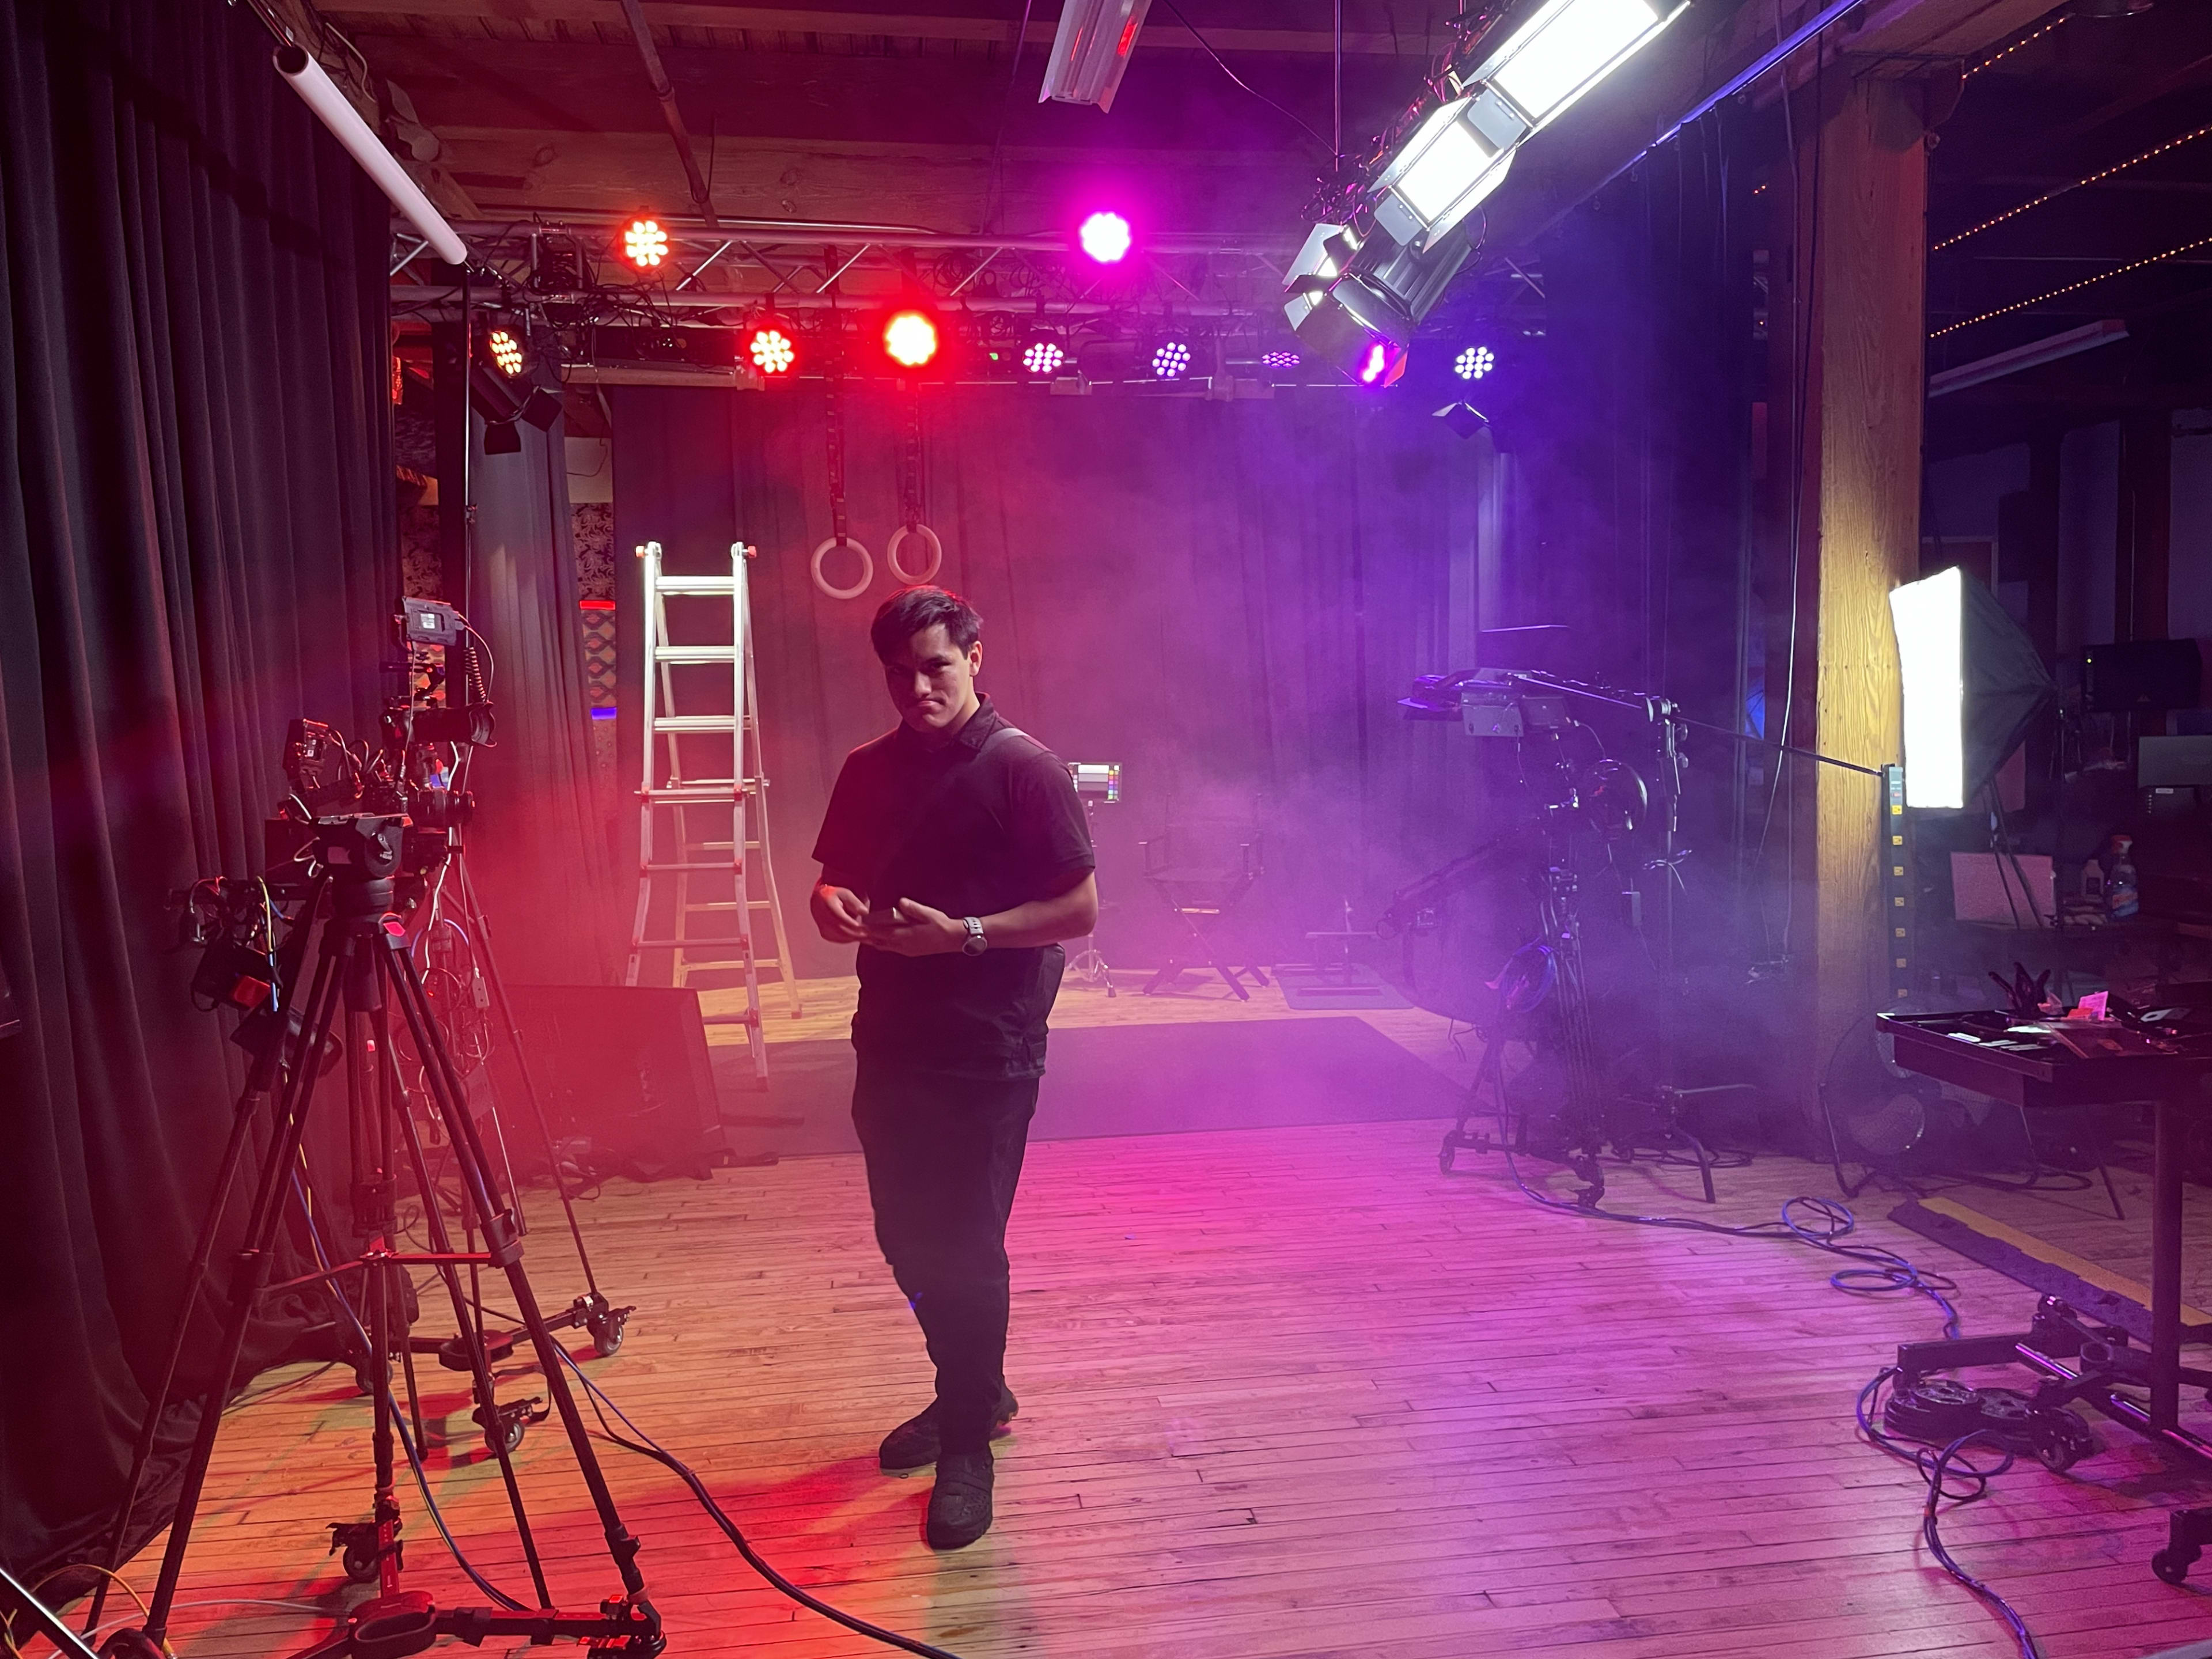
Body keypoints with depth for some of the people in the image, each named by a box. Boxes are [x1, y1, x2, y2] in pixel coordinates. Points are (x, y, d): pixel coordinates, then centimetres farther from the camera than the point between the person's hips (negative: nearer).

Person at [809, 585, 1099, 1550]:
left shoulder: (1023, 769, -9)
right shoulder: (868, 771, 10)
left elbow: (1079, 908, -12)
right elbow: (835, 879, 20)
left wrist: (964, 934, -21)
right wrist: (833, 908, -3)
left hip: (987, 1054, -7)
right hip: (889, 1042, 7)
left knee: (966, 1247, -2)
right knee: (906, 1238, 16)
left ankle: (968, 1447, 16)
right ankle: (973, 1391, 38)